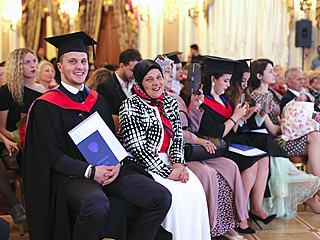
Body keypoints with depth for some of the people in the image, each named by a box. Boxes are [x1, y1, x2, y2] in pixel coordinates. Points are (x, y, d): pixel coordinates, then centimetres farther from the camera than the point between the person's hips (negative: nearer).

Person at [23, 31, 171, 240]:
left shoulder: (97, 100, 16)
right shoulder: (46, 106, -2)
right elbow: (51, 155, -8)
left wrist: (116, 163, -5)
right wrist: (89, 171, -17)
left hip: (107, 169, 6)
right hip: (71, 175, -5)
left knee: (162, 198, -13)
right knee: (97, 205, -39)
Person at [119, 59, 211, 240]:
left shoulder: (170, 102, 12)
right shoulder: (131, 106, -8)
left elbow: (178, 137, 12)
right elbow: (137, 147, -15)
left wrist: (178, 164, -7)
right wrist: (168, 172, -18)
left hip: (168, 160, 6)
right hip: (142, 166, -5)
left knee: (195, 188, -19)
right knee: (174, 194, -27)